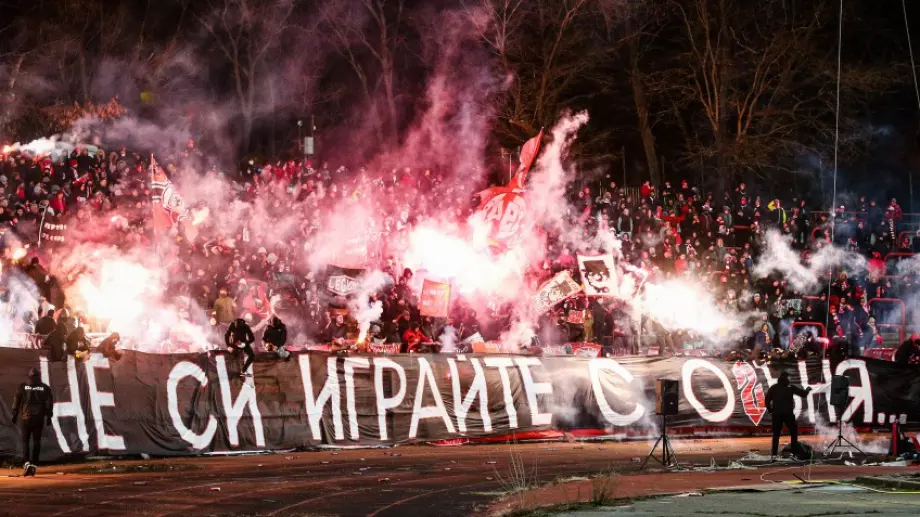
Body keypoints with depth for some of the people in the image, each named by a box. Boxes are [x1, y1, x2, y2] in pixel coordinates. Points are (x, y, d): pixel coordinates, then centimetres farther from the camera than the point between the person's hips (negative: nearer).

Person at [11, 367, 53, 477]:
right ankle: (34, 465, 6)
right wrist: (48, 416, 7)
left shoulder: (23, 387, -1)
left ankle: (26, 462, -15)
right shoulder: (45, 388, 3)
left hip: (25, 418, -1)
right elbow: (49, 403, 2)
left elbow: (16, 402, 0)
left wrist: (14, 415, 7)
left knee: (25, 441, 3)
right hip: (39, 418, 1)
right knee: (36, 441, 8)